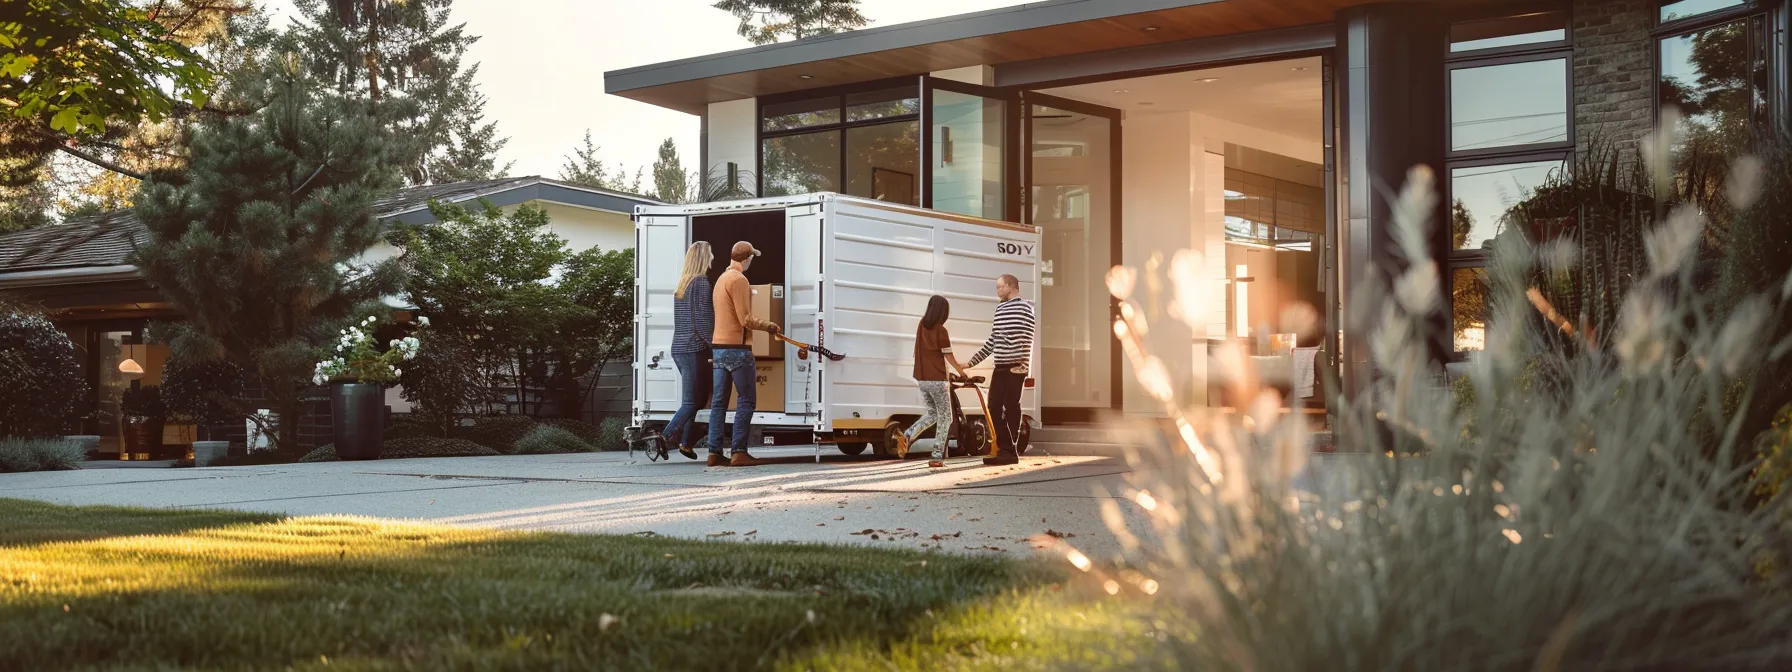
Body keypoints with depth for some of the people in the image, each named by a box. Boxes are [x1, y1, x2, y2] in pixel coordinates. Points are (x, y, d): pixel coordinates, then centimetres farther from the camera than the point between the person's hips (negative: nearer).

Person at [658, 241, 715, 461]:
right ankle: (664, 436, -15)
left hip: (679, 348, 8)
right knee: (692, 401, -5)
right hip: (695, 349, -8)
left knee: (695, 398, 14)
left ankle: (686, 442, 10)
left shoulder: (682, 283, 15)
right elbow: (705, 319, -14)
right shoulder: (702, 282, -9)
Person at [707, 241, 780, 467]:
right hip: (736, 347, -9)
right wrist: (768, 326, -3)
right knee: (746, 400, -4)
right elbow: (746, 319, -16)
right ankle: (738, 452, -7)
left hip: (719, 346, 9)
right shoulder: (738, 280, -13)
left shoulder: (722, 279, 17)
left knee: (719, 401, 7)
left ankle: (715, 452, 5)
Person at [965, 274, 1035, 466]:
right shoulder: (999, 309, 17)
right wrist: (972, 361, 21)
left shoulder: (1024, 307, -6)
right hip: (1000, 367, 7)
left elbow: (1026, 339, -12)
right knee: (994, 407, 5)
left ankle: (1011, 452, 3)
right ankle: (1004, 449, 12)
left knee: (1011, 408, -3)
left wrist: (1023, 364, -20)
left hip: (1016, 368, -7)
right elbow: (992, 340, 22)